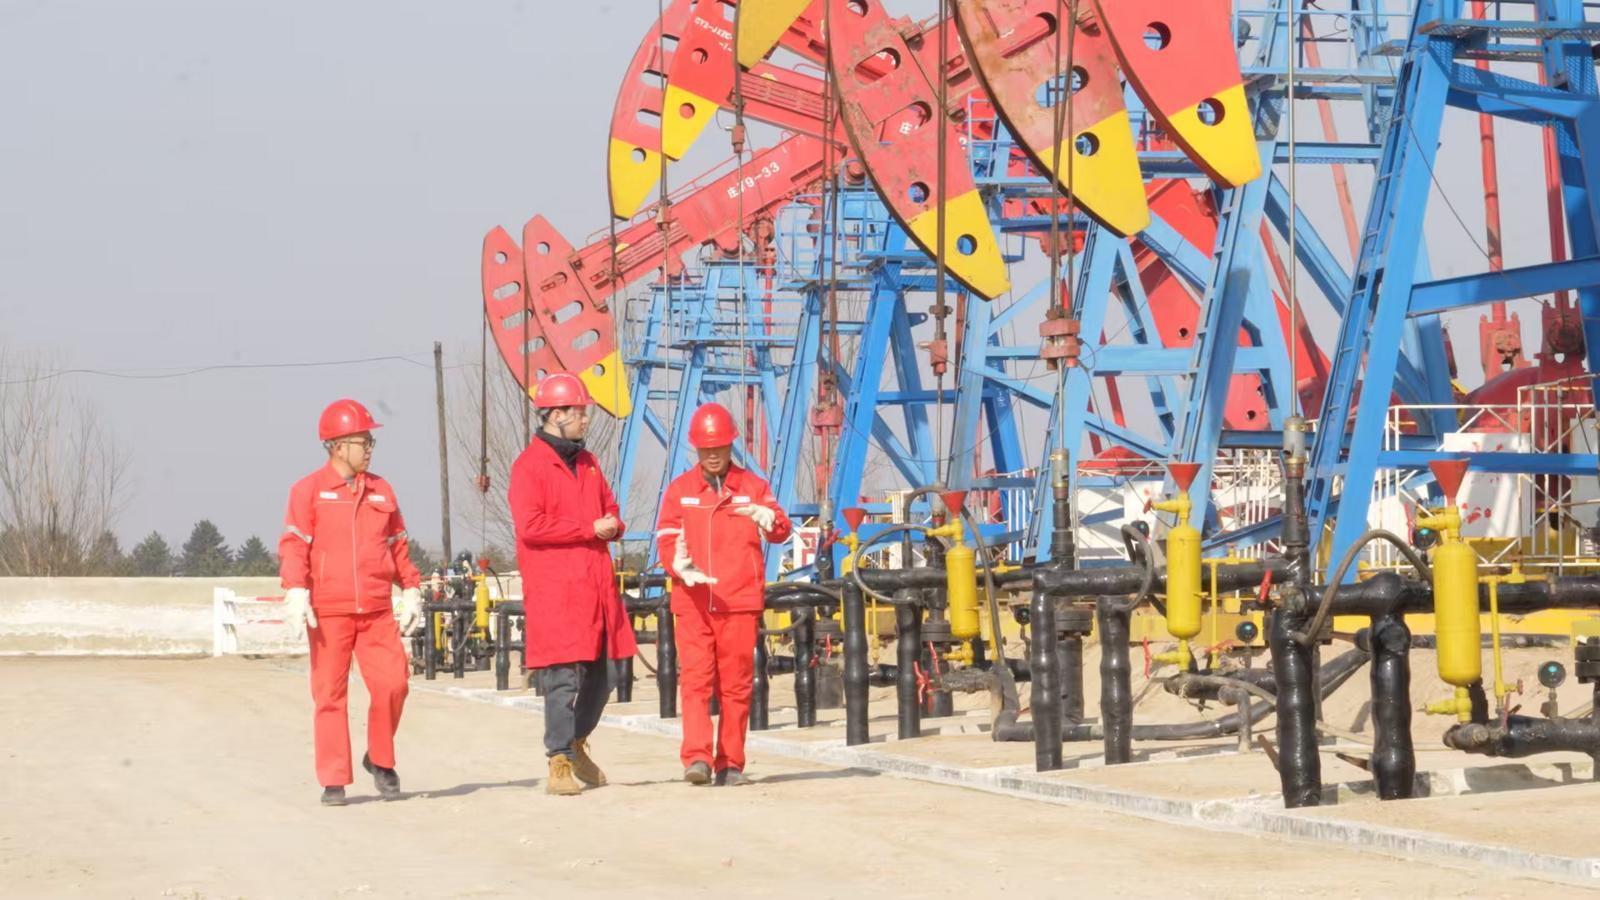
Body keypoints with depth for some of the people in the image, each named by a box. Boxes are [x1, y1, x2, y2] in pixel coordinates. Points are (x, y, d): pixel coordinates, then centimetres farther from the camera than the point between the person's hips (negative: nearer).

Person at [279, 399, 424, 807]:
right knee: (330, 695, 0)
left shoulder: (381, 490, 14)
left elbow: (398, 545, 19)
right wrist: (296, 592, -16)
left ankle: (380, 759, 15)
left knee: (393, 683, -8)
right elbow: (293, 546, -5)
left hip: (377, 611, 3)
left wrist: (411, 589, 12)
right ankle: (333, 781, 7)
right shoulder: (309, 490, 0)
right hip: (328, 612, -3)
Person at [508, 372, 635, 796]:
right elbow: (529, 525, -16)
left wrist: (613, 526, 2)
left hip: (595, 584, 8)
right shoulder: (529, 466, -6)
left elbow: (609, 508, 27)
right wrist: (589, 528, -14)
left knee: (600, 677, 13)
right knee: (561, 678, -9)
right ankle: (560, 765, -6)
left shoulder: (588, 463, 20)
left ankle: (576, 745, 32)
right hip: (554, 589, -8)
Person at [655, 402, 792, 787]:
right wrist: (680, 567, -19)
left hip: (740, 601, 1)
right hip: (692, 601, 0)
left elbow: (781, 531, 0)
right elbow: (667, 539, 3)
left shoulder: (753, 486, 10)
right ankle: (697, 757, -15)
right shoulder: (679, 489, 10)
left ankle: (731, 764, 7)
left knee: (736, 683, 2)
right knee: (695, 679, -10)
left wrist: (769, 518, -24)